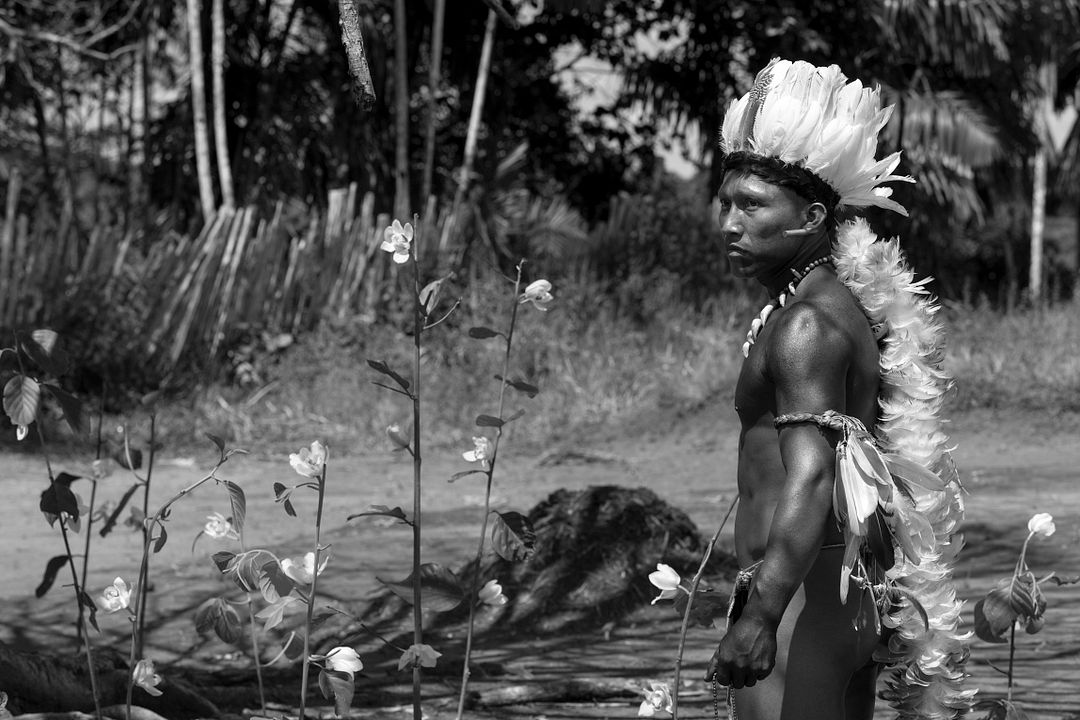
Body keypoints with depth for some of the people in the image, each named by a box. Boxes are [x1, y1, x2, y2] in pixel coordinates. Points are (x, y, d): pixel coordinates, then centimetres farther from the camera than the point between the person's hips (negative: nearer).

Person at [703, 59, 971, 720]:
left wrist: (760, 615, -35)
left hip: (803, 592, -10)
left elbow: (810, 477, -25)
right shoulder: (852, 305, 17)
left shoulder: (804, 323, -13)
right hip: (857, 600, 11)